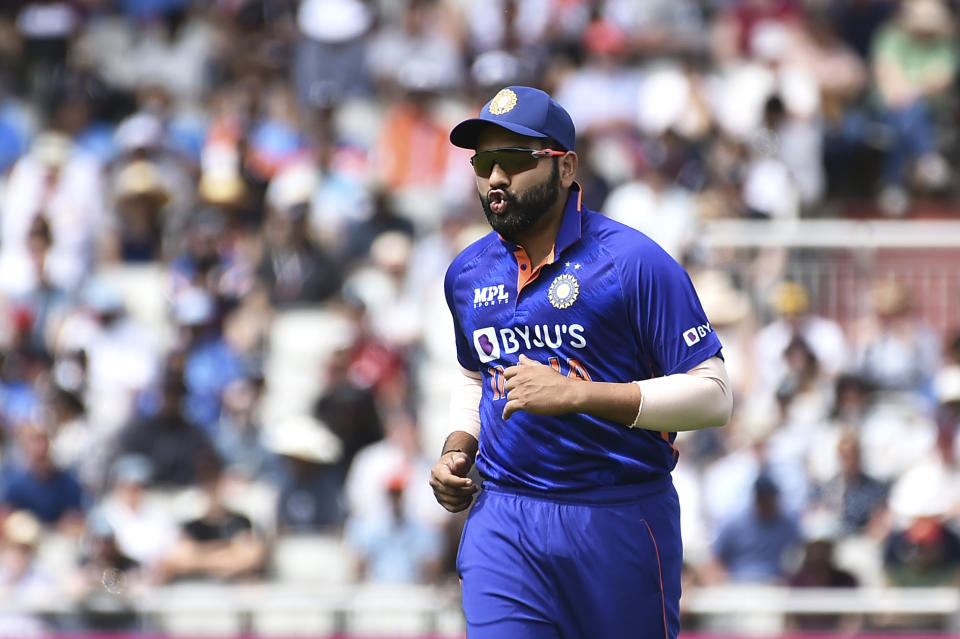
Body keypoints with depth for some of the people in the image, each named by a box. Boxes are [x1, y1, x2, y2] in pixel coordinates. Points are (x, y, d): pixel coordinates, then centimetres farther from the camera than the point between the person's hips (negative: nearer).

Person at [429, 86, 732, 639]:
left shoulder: (634, 261, -9)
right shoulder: (467, 275, 11)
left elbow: (713, 396, -14)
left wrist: (577, 394, -22)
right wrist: (458, 448, 9)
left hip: (621, 525, -4)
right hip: (503, 524, 4)